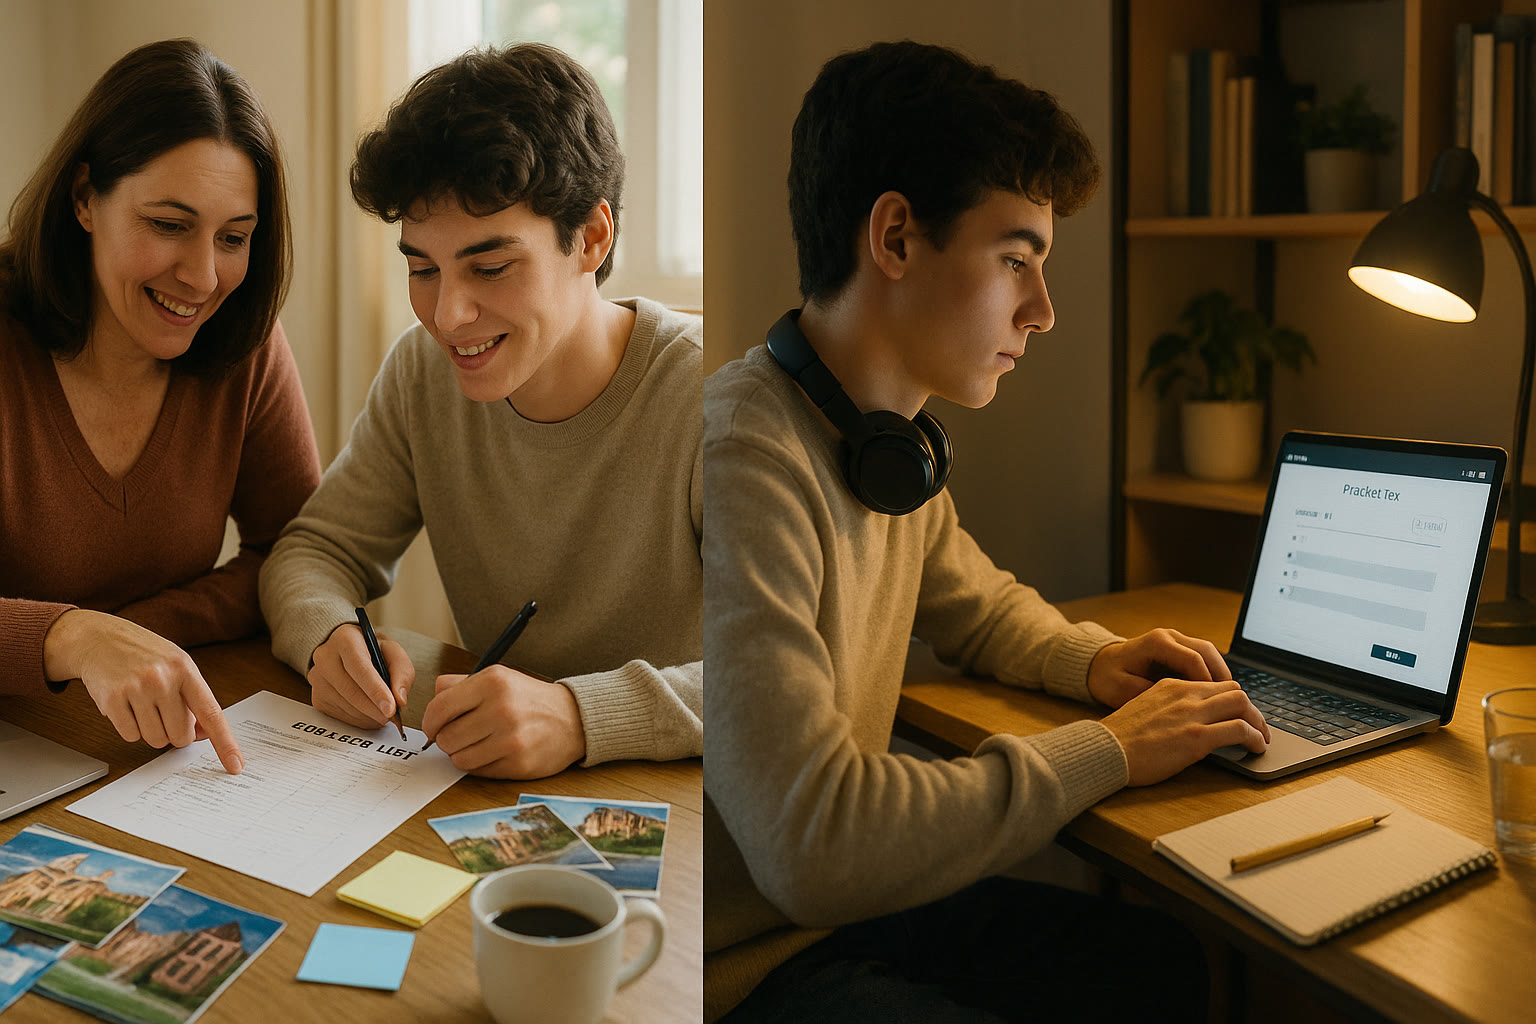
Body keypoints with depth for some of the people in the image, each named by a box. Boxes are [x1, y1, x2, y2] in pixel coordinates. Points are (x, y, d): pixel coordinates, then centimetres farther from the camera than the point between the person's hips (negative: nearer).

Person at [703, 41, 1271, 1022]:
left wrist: (1092, 658, 3)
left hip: (853, 902, 8)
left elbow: (976, 601, 25)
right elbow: (814, 849, -33)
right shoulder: (738, 466, -27)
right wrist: (1106, 749, -21)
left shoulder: (898, 443, 3)